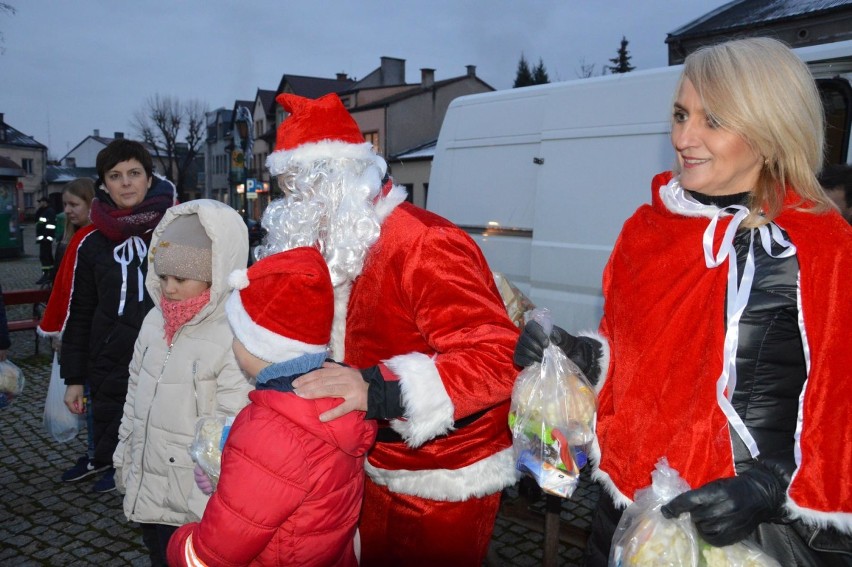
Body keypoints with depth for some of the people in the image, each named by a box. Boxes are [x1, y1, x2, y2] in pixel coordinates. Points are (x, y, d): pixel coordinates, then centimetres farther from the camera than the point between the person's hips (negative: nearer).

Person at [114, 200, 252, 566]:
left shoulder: (238, 338, -23)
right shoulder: (155, 319, 1)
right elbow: (135, 393, 13)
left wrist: (212, 510, -17)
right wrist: (124, 459, 18)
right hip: (146, 496, 7)